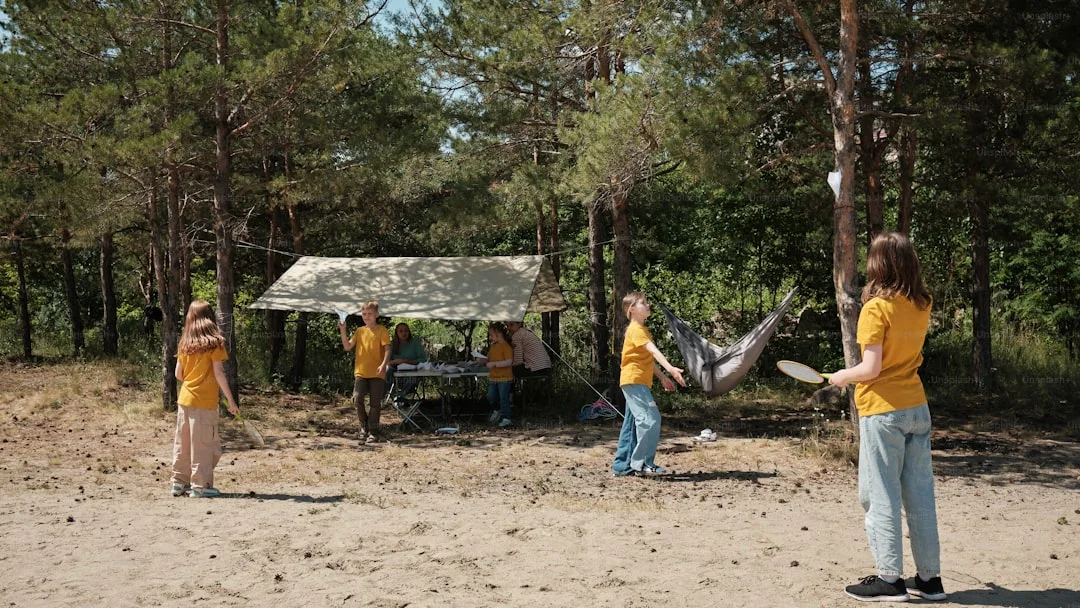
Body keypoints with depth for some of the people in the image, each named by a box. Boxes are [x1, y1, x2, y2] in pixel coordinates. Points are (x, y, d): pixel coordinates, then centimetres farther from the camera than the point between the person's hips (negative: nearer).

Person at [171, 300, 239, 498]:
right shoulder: (214, 342, -9)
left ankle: (179, 482, 18)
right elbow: (219, 373, -13)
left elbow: (178, 374, 10)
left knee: (183, 443, 12)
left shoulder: (185, 343, 7)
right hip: (204, 402, -6)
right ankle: (200, 486, 2)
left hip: (184, 398, 6)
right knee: (203, 444, 0)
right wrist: (231, 400, -9)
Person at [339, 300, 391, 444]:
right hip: (360, 372, 3)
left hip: (377, 373, -3)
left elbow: (387, 349, -8)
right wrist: (343, 331, -6)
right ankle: (364, 426, 7)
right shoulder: (360, 331, 11)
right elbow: (347, 347, 6)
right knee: (357, 398, -13)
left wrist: (383, 365, -22)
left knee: (375, 404, 2)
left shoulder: (382, 331, -1)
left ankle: (373, 432, 10)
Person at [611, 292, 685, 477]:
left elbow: (649, 357, 25)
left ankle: (622, 465, 14)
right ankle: (643, 463, -13)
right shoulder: (635, 330, -13)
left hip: (639, 382, 11)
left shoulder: (642, 330, 19)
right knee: (650, 419, -16)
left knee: (633, 423, 11)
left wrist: (662, 377, 24)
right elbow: (654, 350, -27)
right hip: (634, 380, -11)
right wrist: (670, 368, -38)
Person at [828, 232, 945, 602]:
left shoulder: (876, 308, -15)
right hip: (917, 408, 6)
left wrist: (842, 377, 0)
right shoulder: (922, 306, 4)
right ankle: (929, 577, 15)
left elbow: (871, 368, -18)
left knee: (881, 495, 1)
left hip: (882, 411, -6)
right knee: (920, 494, 10)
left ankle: (890, 579, 4)